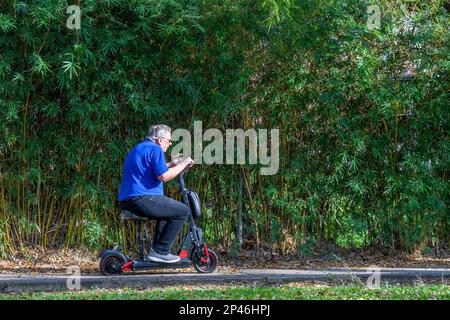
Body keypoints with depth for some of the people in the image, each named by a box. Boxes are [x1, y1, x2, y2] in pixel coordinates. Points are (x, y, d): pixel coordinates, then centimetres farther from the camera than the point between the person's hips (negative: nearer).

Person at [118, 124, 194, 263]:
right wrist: (183, 164, -7)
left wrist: (171, 165, 26)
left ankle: (158, 249, 29)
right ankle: (160, 251, -7)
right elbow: (164, 176, -18)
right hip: (141, 198, -11)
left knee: (167, 208, 32)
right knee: (182, 210, -6)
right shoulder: (155, 149, -8)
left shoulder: (138, 148, 24)